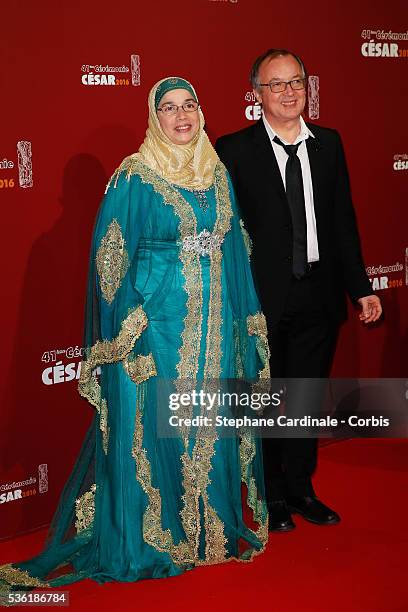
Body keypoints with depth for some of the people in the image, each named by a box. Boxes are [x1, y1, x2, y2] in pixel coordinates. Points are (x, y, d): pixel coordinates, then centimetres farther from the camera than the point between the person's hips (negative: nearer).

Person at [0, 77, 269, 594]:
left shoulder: (217, 173, 11)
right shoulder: (135, 176, -7)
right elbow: (111, 257, -8)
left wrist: (245, 316, 13)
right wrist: (125, 330, -13)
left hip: (215, 318, 5)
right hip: (158, 319, -5)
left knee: (213, 422, 11)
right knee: (153, 424, 0)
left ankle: (214, 525, 26)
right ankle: (154, 538, 14)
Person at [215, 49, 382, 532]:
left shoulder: (329, 144, 7)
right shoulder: (234, 150, -7)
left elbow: (343, 221, 9)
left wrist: (360, 287, 7)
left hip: (318, 295, 4)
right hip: (263, 298, -4)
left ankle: (301, 489, 32)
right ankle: (273, 498, 26)